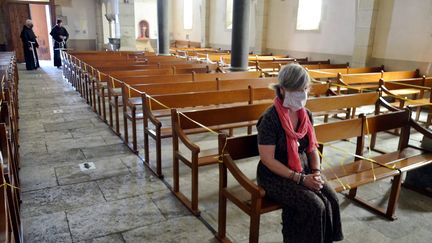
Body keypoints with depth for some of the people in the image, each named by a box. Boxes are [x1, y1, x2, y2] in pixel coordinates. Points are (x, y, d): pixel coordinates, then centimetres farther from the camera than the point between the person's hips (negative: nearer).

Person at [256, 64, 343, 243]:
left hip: (304, 170, 6)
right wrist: (300, 179, -20)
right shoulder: (270, 119, -20)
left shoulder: (306, 115, 2)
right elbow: (268, 160, -20)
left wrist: (316, 172, -7)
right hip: (276, 176, -6)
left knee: (331, 199, -13)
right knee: (314, 206, -21)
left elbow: (312, 148, 11)